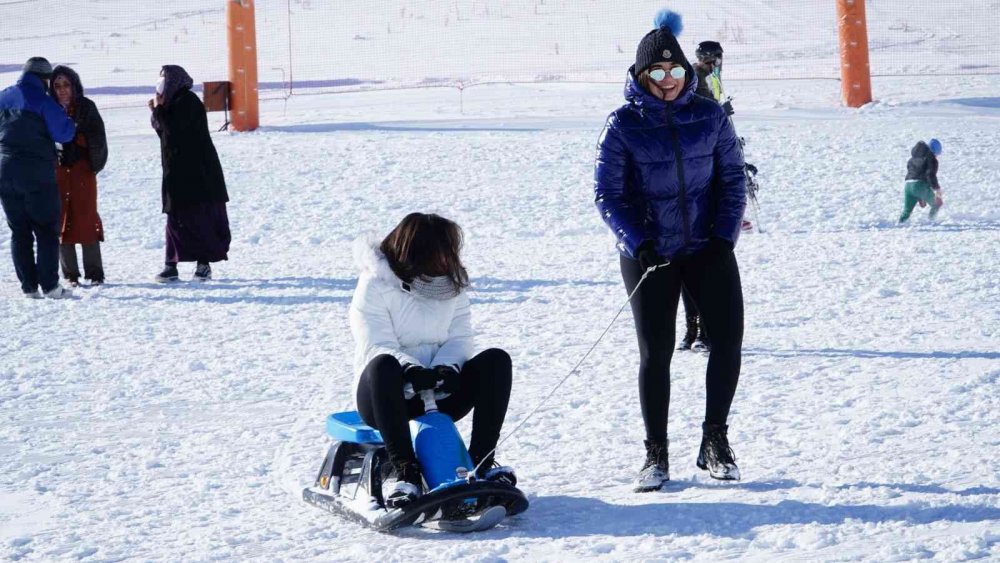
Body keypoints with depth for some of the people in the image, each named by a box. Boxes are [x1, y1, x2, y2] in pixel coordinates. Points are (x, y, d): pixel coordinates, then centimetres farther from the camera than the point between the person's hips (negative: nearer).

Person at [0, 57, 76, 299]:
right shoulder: (43, 102, -10)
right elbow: (64, 133, -12)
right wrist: (70, 122, 7)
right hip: (37, 175, -5)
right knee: (46, 231, 2)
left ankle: (29, 286, 7)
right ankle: (50, 286, -4)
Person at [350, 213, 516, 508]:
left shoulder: (452, 283, 8)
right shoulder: (376, 285, -9)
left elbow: (459, 339, 2)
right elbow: (378, 349, -17)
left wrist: (447, 368, -21)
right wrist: (412, 372, -36)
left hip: (439, 393, 5)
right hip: (389, 394, -4)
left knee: (496, 360, -18)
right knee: (384, 366, -39)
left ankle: (481, 461, -21)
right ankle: (403, 470, -42)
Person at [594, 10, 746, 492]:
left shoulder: (709, 116, 1)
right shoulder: (623, 124, -6)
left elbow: (732, 178, 6)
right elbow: (607, 194, -5)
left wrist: (724, 235, -7)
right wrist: (637, 243, -17)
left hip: (708, 248, 2)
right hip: (649, 254, -2)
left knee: (728, 338, -6)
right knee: (655, 352, 0)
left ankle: (715, 441, 10)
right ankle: (655, 454, 11)